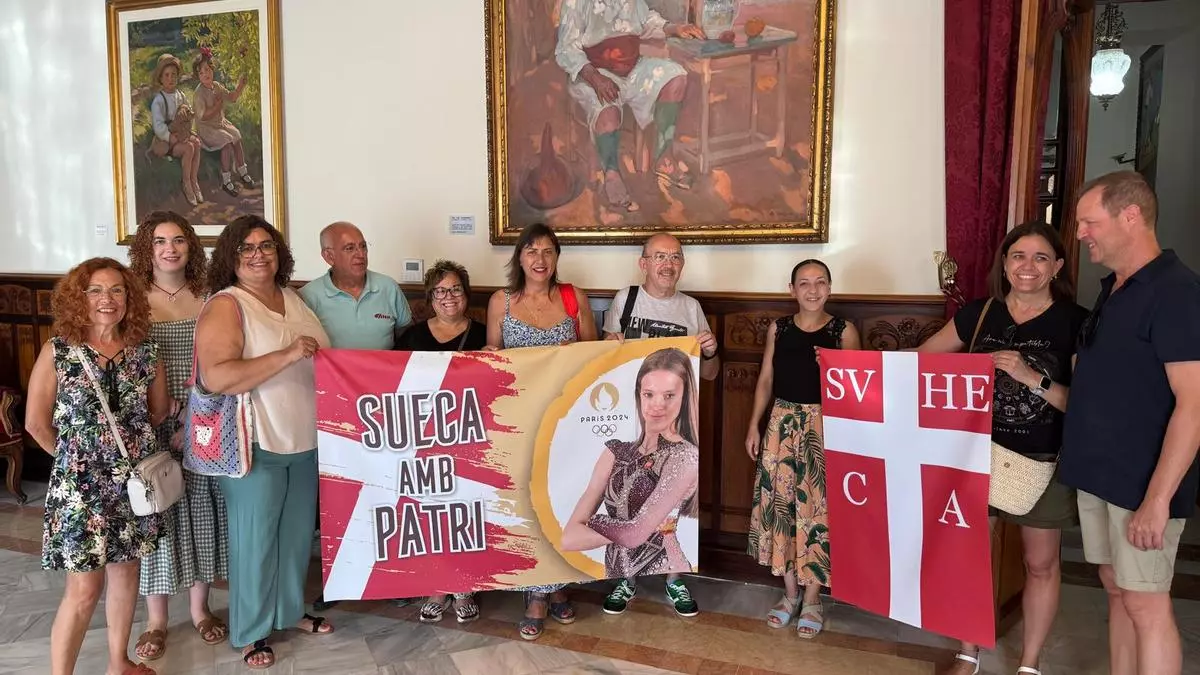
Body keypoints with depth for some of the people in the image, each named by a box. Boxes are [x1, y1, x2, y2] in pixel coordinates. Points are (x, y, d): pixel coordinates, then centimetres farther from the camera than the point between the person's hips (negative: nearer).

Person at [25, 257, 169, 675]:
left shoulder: (145, 354, 0)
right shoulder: (57, 352, -8)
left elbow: (158, 413, 12)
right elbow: (36, 422, -3)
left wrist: (125, 439, 11)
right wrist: (74, 455, 5)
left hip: (134, 481, 4)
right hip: (79, 484, -4)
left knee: (125, 572, 16)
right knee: (84, 589, -2)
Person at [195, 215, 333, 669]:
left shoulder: (292, 298, 9)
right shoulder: (225, 305, -13)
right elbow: (216, 377, -26)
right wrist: (287, 355, -29)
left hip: (306, 440, 7)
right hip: (255, 443, -7)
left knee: (298, 531, 18)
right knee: (255, 538, 5)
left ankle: (290, 609, 37)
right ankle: (251, 630, 23)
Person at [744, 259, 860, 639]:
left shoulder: (844, 331, -1)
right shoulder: (778, 329, 6)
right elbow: (766, 380, 9)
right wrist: (754, 425, 4)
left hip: (825, 426, -2)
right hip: (783, 423, 3)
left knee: (818, 507, 1)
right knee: (781, 503, 5)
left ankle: (812, 599, 17)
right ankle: (789, 594, 22)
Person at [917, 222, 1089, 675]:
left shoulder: (1076, 322, -9)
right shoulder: (978, 313, -1)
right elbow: (921, 359, 10)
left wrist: (1031, 378, -26)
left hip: (1043, 463, -2)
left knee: (1040, 564, 12)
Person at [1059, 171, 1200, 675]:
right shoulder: (1112, 289, 11)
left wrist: (1158, 498, -23)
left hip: (1142, 483, -8)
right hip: (1097, 473, 8)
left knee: (1145, 604, 2)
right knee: (1117, 592, 16)